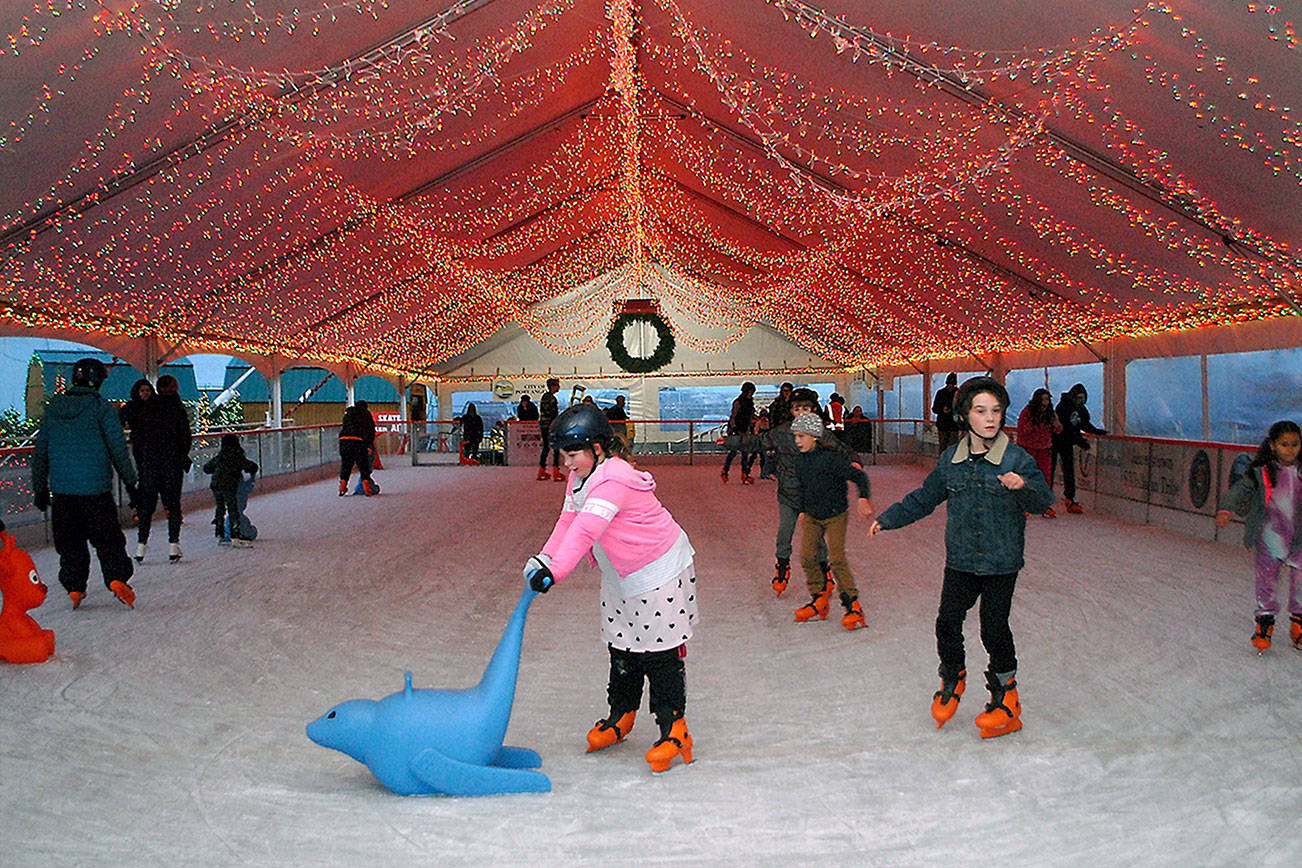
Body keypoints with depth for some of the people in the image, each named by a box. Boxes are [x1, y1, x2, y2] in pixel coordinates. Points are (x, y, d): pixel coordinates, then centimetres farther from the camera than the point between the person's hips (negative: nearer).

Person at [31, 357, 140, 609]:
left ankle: (74, 588, 13)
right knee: (108, 539, 5)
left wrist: (40, 488, 19)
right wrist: (130, 482, 0)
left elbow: (40, 451, 11)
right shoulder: (101, 407, -7)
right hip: (96, 487, -4)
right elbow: (118, 448, -7)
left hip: (61, 488, 4)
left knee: (69, 542, 14)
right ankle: (117, 579, -10)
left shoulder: (53, 408, 7)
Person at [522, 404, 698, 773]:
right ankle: (621, 714, 34)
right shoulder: (581, 477, 3)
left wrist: (554, 571, -44)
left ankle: (673, 729, 6)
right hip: (621, 576, 9)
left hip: (660, 570, -9)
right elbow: (568, 522, 1)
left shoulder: (613, 480, -29)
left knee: (660, 654, -4)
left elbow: (586, 532, -38)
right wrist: (544, 557, -15)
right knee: (622, 648, 17)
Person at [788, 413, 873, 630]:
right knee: (807, 557, -3)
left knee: (836, 558, -16)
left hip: (835, 516, -6)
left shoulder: (831, 457, -18)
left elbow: (859, 476, -15)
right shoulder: (800, 460, 2)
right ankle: (819, 600, 14)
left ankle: (853, 606, -7)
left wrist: (863, 498, -28)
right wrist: (803, 510, 20)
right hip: (812, 517, 6)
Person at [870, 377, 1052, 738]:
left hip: (1001, 563, -3)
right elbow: (924, 498, 14)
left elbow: (1044, 501, -18)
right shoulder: (951, 460, 2)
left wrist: (1023, 485, -39)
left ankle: (1005, 691, 21)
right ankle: (952, 678, 31)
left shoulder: (1016, 458, -9)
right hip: (960, 560, 3)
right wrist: (887, 519, 17)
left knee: (994, 628, -2)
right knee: (947, 623, 3)